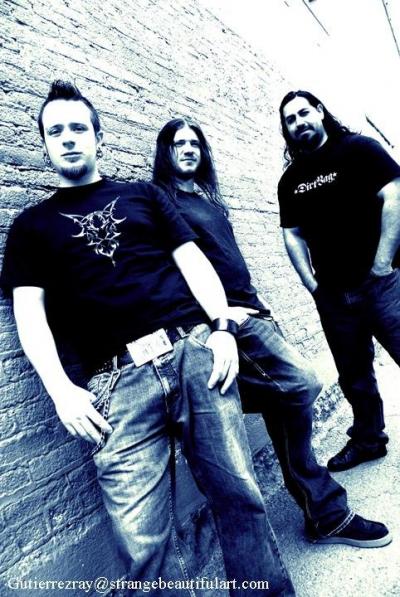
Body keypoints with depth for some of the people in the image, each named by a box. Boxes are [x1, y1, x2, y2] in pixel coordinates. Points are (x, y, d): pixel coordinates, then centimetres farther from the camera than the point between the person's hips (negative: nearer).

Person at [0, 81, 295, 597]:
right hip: (118, 380, 0)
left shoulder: (143, 195, 21)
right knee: (146, 542, -5)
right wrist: (61, 390, -7)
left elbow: (194, 263, 13)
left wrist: (223, 327, -2)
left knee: (238, 495, 1)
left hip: (194, 351, 1)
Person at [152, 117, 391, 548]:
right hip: (224, 316, -8)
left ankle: (323, 514, 23)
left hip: (247, 309, 8)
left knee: (282, 405, 8)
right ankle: (328, 514, 4)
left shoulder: (208, 196, 22)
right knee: (302, 384, -15)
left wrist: (253, 296, 17)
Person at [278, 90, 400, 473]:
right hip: (332, 294, 4)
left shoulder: (358, 149, 1)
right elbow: (293, 235, 13)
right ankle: (367, 440, 30)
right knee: (354, 375, 13)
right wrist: (311, 284, 3)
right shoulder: (289, 181, 13)